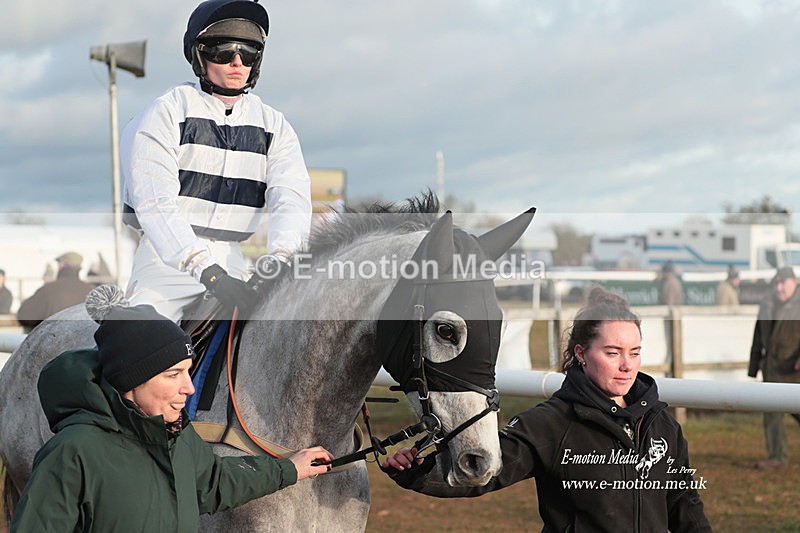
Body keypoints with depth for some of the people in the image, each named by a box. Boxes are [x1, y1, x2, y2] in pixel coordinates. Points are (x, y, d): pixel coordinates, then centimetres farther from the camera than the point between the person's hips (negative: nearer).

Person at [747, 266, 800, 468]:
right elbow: (758, 337, 19)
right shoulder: (767, 304, 14)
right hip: (771, 367, 6)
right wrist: (754, 366, 18)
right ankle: (777, 456, 7)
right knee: (772, 413, 2)